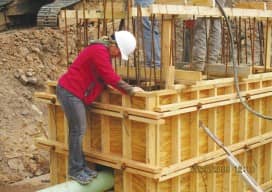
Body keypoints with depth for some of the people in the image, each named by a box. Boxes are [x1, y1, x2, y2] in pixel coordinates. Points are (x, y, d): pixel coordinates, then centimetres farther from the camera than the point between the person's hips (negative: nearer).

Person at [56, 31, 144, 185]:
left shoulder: (104, 51, 13)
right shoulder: (99, 51, -20)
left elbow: (108, 77, 20)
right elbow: (110, 77, -22)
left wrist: (127, 88, 12)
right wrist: (129, 90, -14)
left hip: (75, 92, 10)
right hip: (70, 92, -10)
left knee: (78, 130, 12)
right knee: (78, 130, -6)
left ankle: (81, 166, 20)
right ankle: (75, 170, 2)